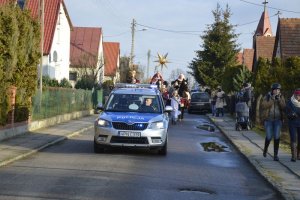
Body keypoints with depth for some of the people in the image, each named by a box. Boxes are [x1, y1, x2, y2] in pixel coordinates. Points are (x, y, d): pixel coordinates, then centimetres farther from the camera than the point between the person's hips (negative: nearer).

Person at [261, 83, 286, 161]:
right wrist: (272, 99, -25)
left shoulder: (281, 97, 2)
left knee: (277, 137, -10)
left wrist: (279, 100, -21)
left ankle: (276, 155, -3)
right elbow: (264, 106, -18)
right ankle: (265, 149, 27)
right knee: (269, 137, -5)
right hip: (268, 119, -1)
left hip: (278, 120, 1)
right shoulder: (267, 97, -4)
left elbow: (283, 108, -8)